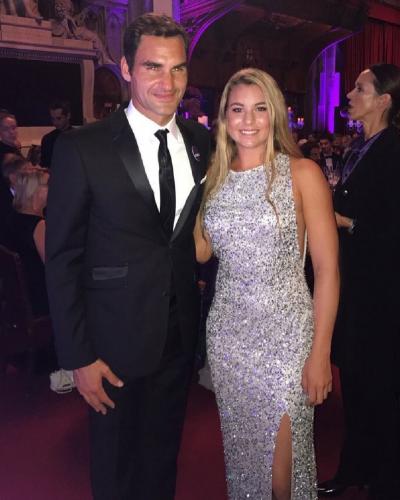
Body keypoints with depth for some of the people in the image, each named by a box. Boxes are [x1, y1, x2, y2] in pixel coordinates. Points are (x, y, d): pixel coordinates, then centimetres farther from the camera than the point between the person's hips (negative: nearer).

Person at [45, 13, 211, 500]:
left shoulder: (202, 143, 0)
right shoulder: (81, 148, -13)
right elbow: (62, 259, -11)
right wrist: (78, 356, -12)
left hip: (180, 334, 4)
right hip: (117, 341, -4)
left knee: (164, 457, 24)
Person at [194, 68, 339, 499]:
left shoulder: (302, 173, -8)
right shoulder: (213, 176, 5)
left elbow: (327, 269, -8)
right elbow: (202, 251, 8)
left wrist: (320, 352, -12)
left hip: (285, 330, -4)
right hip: (228, 330, 4)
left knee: (280, 465, 6)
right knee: (240, 447, 19)